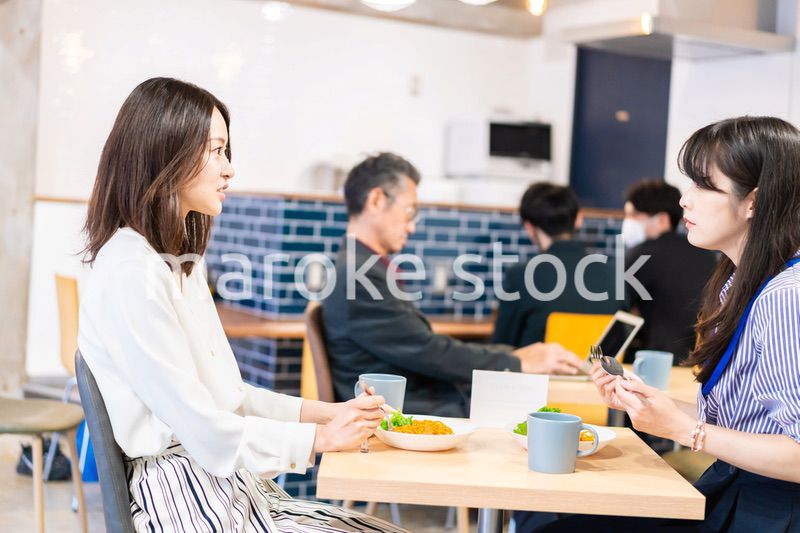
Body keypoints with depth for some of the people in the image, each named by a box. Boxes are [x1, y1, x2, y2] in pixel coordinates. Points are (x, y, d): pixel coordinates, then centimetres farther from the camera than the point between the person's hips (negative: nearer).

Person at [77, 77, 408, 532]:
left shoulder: (181, 263, 15)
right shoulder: (130, 271, -16)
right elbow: (203, 430, -18)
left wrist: (331, 412, 6)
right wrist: (320, 438, -10)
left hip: (232, 489, 9)